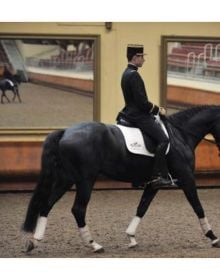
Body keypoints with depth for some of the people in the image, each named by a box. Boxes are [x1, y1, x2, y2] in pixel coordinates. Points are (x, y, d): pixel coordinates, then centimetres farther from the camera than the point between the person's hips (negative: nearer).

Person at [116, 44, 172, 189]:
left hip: (131, 113, 11)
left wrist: (155, 108, 15)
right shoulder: (134, 75, -18)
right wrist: (158, 110, -9)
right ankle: (157, 176, -19)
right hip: (139, 116, -11)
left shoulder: (126, 73, 14)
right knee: (163, 140, -16)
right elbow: (142, 102, -22)